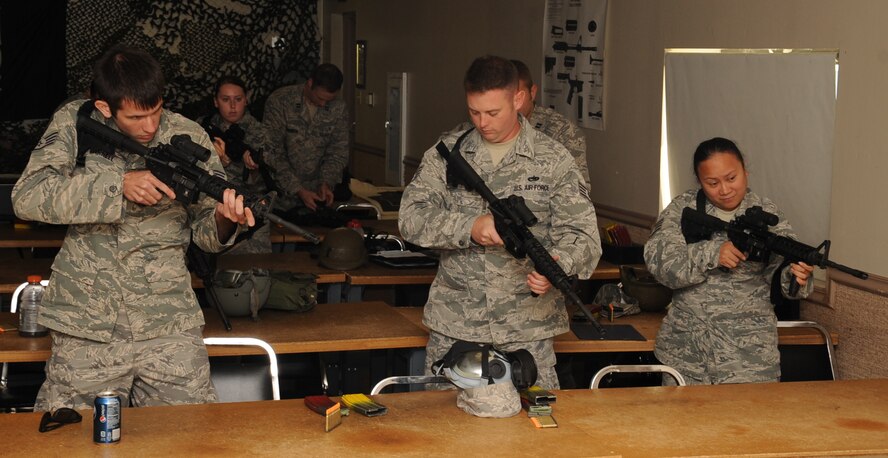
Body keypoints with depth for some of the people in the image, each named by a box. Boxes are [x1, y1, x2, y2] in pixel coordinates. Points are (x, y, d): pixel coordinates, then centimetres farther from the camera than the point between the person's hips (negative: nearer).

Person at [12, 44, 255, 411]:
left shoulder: (189, 139, 0)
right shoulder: (74, 123, -1)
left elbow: (204, 231, 6)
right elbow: (27, 198, -14)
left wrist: (224, 220, -19)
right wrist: (119, 184, -22)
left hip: (170, 329, 1)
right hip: (85, 330, 0)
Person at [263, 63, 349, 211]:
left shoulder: (339, 109, 0)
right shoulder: (278, 101, -10)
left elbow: (338, 152, 6)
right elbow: (273, 153, -12)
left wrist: (326, 183, -12)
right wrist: (298, 190, -17)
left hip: (317, 193, 2)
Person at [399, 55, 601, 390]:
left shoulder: (553, 160, 0)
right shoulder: (446, 154, 4)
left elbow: (582, 235, -5)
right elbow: (411, 218, -6)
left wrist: (557, 267, -27)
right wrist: (469, 226, -23)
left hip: (527, 329, -1)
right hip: (453, 327, 1)